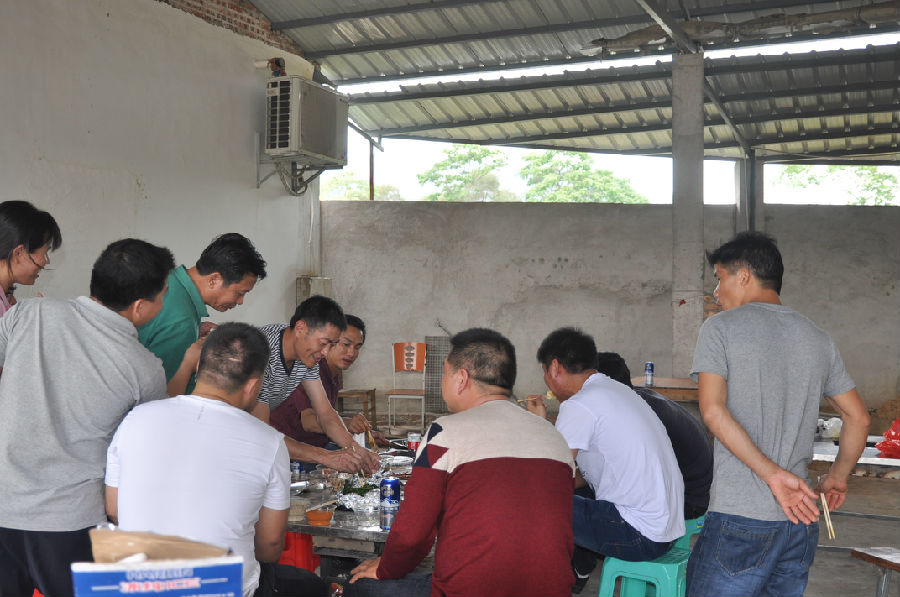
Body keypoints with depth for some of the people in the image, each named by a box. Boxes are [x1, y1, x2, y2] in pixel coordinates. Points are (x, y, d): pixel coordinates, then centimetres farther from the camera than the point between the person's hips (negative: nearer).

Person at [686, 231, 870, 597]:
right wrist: (837, 478, 27)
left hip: (740, 517, -6)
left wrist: (773, 474, -17)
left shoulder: (721, 328, -4)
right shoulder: (818, 339, 11)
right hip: (800, 522, 6)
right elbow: (858, 419, 16)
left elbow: (713, 411, -16)